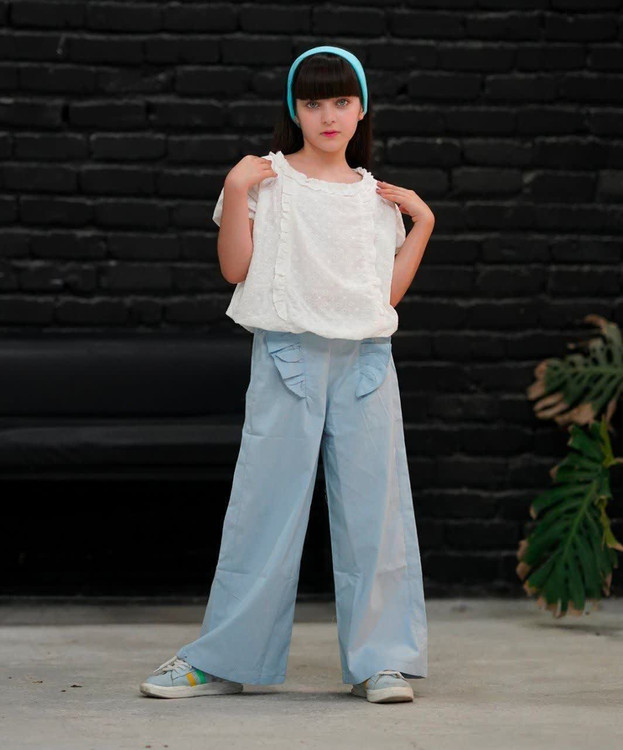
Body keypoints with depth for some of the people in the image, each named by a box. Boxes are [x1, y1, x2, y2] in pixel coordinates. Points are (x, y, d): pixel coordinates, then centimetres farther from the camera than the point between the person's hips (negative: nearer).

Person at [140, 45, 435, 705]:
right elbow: (235, 269, -4)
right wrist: (236, 192, -11)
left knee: (372, 504, 0)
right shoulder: (268, 180, 4)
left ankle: (377, 658, 7)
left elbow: (390, 290, 12)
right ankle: (220, 660, 5)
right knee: (266, 502, -2)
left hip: (365, 358, 3)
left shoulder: (376, 196, 13)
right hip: (288, 354, -3)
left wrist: (422, 222, 7)